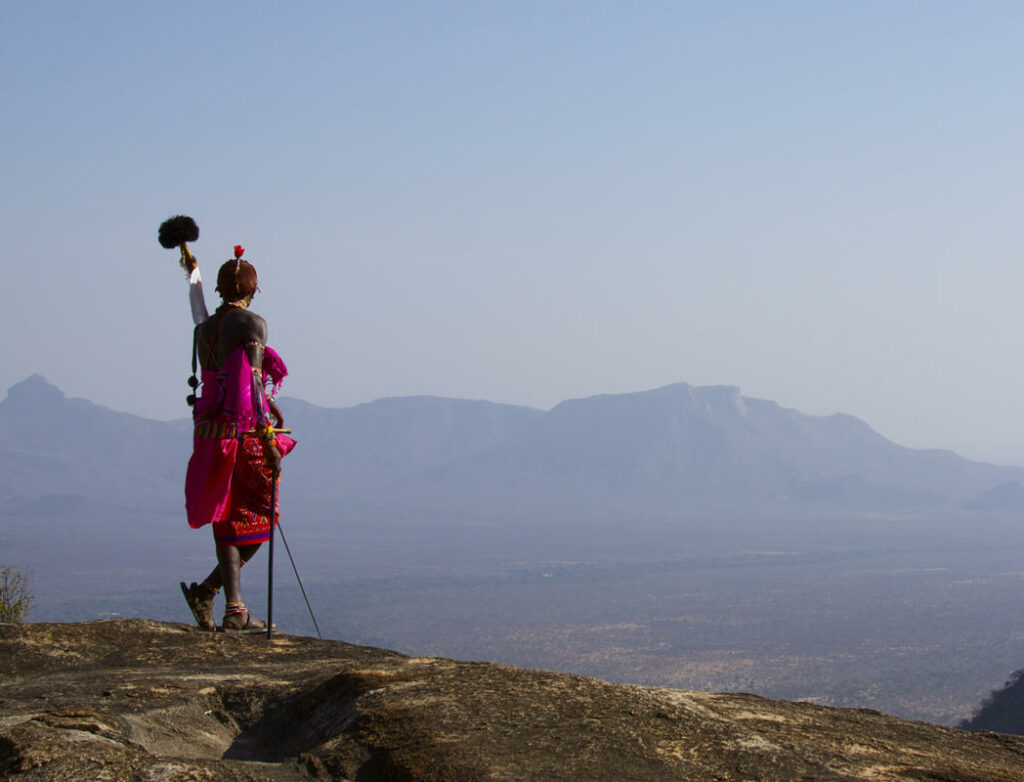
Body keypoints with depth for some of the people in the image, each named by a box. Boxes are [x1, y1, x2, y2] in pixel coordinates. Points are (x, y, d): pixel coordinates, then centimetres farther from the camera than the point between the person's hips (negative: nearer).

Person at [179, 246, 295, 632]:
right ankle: (207, 590, -5)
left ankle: (234, 608, 3)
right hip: (246, 429, -6)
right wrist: (268, 440, -22)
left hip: (211, 429, 6)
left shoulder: (204, 329, 11)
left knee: (228, 521, 9)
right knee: (259, 522, 6)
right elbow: (252, 383, -18)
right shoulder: (252, 324, -9)